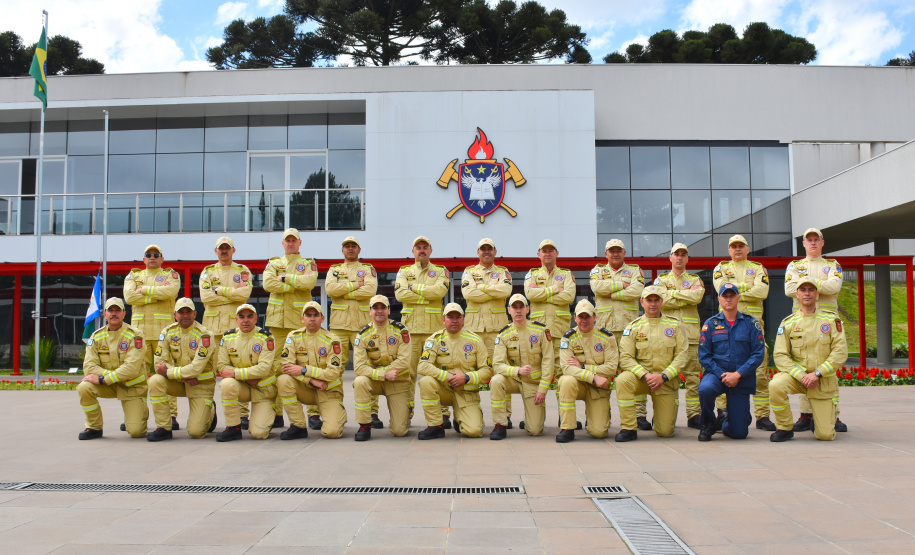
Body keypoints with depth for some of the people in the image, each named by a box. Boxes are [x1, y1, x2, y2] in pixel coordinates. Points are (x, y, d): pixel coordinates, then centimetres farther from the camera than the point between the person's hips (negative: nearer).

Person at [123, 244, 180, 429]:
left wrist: (144, 290, -4)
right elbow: (129, 296, -1)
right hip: (140, 329, 2)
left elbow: (170, 291, -11)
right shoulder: (134, 276, 19)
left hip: (164, 329, -2)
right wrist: (157, 295, -4)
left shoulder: (171, 275, 12)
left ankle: (171, 415, -2)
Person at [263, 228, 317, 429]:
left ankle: (314, 413, -3)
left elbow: (310, 282, -12)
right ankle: (276, 414, 8)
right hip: (278, 320, 2)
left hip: (301, 320, -2)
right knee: (277, 365, 2)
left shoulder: (308, 263, 11)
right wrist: (297, 283, -8)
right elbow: (268, 284, -6)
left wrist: (285, 278, -7)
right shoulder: (273, 263, 16)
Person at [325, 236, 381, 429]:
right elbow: (330, 288, -5)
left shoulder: (368, 269, 13)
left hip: (362, 324, -1)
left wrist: (344, 291, -6)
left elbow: (370, 290, -8)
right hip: (338, 324, 1)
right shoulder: (334, 270, 17)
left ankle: (372, 412, -4)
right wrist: (356, 285, -6)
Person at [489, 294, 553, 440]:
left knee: (535, 430, -8)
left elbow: (548, 362, -7)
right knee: (496, 381, -34)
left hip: (535, 382, -1)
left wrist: (542, 390, -13)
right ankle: (500, 425, -17)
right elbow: (497, 365, -13)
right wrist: (518, 371, -31)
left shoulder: (541, 330, -6)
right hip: (513, 380, 1)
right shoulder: (503, 334, -5)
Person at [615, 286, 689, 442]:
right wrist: (645, 375, -21)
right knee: (623, 380, -35)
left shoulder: (675, 325, 3)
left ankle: (660, 409, 33)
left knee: (665, 432, -4)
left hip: (667, 381, 0)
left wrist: (663, 376, -16)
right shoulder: (633, 326, 1)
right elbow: (625, 358, -6)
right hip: (641, 377, 0)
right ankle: (628, 429, -22)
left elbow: (682, 355, -3)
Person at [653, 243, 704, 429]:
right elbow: (663, 301, -6)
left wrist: (674, 293, -4)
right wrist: (688, 297, -4)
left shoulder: (695, 280, 17)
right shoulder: (661, 280, 14)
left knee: (692, 374, 0)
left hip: (691, 332, 1)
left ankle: (693, 414, 4)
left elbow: (697, 297, -6)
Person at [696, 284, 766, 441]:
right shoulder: (711, 324, 3)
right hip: (716, 373, 0)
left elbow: (759, 354, -5)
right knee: (705, 388, -37)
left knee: (739, 433, -2)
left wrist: (738, 374, -15)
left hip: (742, 379, 0)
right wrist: (721, 374, -15)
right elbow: (704, 356, -1)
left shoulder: (751, 323, 1)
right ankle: (707, 424, -7)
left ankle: (727, 422, 38)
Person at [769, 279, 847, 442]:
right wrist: (801, 375, -20)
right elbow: (780, 355, -5)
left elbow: (841, 352, -7)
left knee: (826, 435, -4)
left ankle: (823, 418, 35)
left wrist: (817, 373, -18)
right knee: (776, 385, -35)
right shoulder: (788, 323, 1)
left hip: (824, 381, 0)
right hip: (796, 375, 0)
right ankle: (785, 428, -11)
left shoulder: (831, 319, 1)